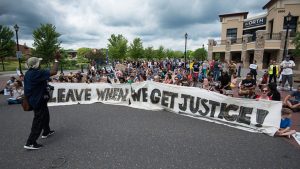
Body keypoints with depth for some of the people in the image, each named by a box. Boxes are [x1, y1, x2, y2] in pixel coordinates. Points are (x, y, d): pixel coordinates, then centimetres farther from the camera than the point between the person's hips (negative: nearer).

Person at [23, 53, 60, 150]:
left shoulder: (28, 73, 5)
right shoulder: (36, 73, -26)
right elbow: (53, 72, -32)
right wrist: (56, 60, -24)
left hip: (33, 99, 10)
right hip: (39, 101, -10)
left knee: (45, 115, 26)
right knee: (38, 121, -1)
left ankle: (46, 132, 44)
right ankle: (30, 143, 6)